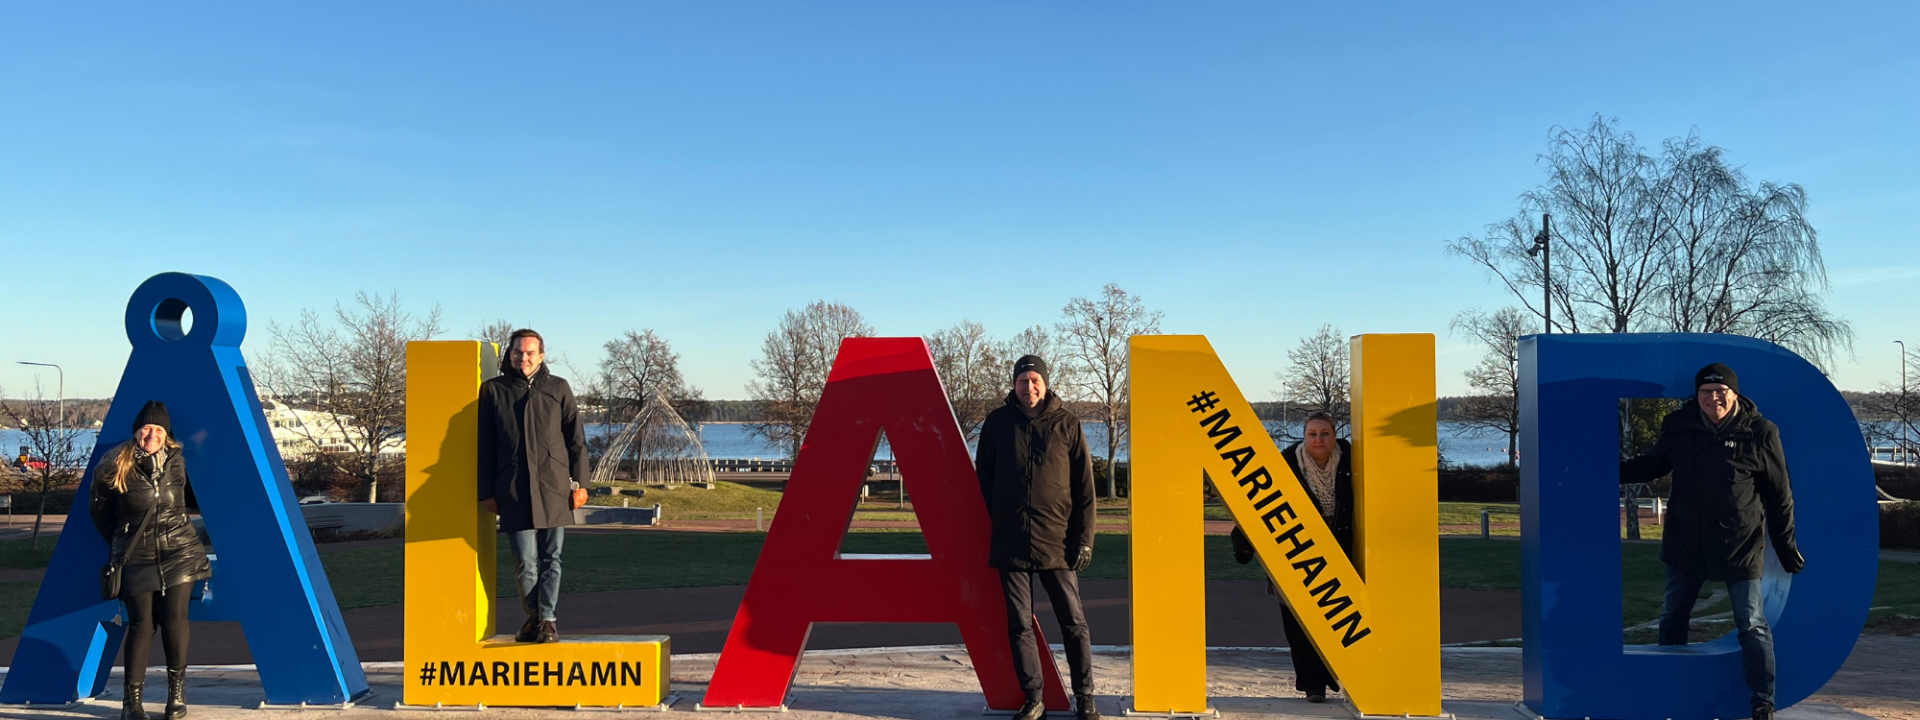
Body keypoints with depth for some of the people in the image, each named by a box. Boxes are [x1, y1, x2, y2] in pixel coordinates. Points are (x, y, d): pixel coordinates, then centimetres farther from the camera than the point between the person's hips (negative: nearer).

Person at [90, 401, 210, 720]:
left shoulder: (178, 462, 3)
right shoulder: (115, 466, -5)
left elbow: (192, 499, 20)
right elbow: (98, 508, 9)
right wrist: (118, 541, 14)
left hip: (179, 552, 1)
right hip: (137, 558, -1)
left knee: (174, 619, -4)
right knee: (141, 624, -3)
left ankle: (177, 690, 12)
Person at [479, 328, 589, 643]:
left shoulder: (558, 388, 10)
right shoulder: (494, 390, 9)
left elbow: (576, 439, 9)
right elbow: (485, 445, 10)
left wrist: (579, 483, 2)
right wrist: (487, 491, 5)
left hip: (553, 487, 0)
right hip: (512, 490, 0)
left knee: (551, 558, 2)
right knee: (525, 562, 1)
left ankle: (548, 619, 9)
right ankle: (533, 616, 17)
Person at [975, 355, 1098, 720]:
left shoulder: (1067, 424, 2)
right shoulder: (998, 422, 6)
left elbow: (1084, 486, 2)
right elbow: (983, 477, 12)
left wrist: (1084, 537, -3)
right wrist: (989, 526, 5)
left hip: (1057, 541, -1)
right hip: (1010, 542, 2)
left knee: (1073, 622, 3)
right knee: (1019, 625, 6)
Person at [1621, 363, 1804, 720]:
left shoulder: (1760, 433, -9)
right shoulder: (1678, 426, -2)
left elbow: (1779, 495, -2)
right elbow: (1653, 464, 15)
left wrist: (1786, 546, 2)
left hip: (1740, 545, -4)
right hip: (1685, 542, 4)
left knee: (1752, 624, -1)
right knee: (1672, 619, 15)